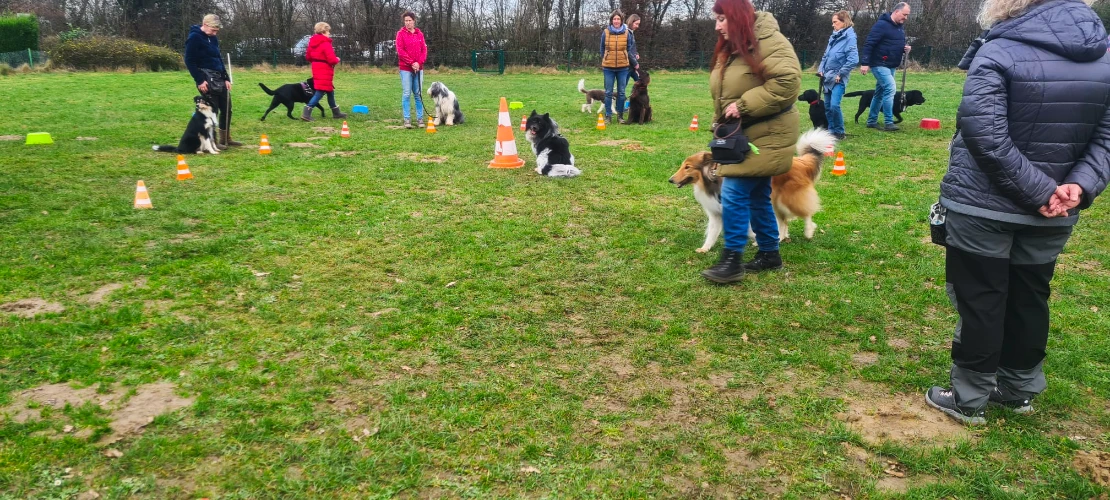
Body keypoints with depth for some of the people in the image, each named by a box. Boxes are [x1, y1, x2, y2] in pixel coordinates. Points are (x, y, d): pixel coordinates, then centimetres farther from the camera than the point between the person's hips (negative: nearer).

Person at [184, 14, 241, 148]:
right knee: (212, 109, -6)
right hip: (206, 78, -8)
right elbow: (189, 61, -13)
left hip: (219, 78, 8)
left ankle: (226, 139, 22)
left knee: (227, 108, 10)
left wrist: (226, 78, 12)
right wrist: (199, 80, -17)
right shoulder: (194, 38, -10)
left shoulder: (213, 39, 13)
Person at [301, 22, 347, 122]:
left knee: (330, 91, 20)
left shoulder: (313, 43, 10)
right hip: (324, 71, -10)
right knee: (320, 92, -9)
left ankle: (336, 112, 32)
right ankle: (306, 113, -15)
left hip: (317, 69, 10)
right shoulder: (326, 44, -17)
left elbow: (308, 57, 16)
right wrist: (337, 60, -1)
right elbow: (332, 59, -22)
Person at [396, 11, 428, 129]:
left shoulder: (420, 34, 10)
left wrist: (419, 63, -8)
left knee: (418, 94, 5)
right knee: (406, 94, -3)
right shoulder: (401, 33, 0)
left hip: (418, 68, 3)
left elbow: (424, 50, 7)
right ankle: (407, 119, 0)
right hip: (405, 68, -3)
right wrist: (411, 63, -13)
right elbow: (400, 51, -8)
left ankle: (420, 119, 9)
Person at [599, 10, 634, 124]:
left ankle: (620, 114, 15)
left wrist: (631, 62, 6)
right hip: (608, 67, 0)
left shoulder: (627, 33, 0)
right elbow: (602, 49, 8)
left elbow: (629, 49, 8)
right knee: (608, 92, 2)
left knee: (621, 92, 6)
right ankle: (608, 115, 9)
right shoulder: (605, 32, -2)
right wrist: (604, 61, 10)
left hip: (623, 67, 1)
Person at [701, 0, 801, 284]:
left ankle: (732, 261, -6)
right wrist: (720, 123, 10)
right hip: (742, 136, 9)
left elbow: (787, 83, -27)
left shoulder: (768, 42, -16)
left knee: (734, 193, -13)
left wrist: (743, 105, -25)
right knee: (757, 197, 14)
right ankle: (770, 253, 26)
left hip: (764, 136, -9)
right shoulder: (729, 49, 13)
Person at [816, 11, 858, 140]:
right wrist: (821, 69, 6)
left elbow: (853, 60, -19)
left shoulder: (849, 37, -11)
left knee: (834, 105, -15)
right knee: (827, 106, 9)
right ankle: (831, 131, 20)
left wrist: (840, 74, -16)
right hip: (827, 76, 7)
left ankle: (839, 132, -1)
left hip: (838, 78, -7)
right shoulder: (833, 37, 11)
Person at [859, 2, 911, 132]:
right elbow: (869, 44, -19)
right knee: (890, 88, -19)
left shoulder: (901, 27, 12)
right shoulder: (882, 25, -15)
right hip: (879, 64, -9)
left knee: (880, 93, 13)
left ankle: (872, 121, 22)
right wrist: (865, 63, -25)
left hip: (891, 66, 9)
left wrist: (905, 48, 1)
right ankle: (889, 122, -17)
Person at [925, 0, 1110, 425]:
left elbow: (986, 137, -23)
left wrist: (1040, 190, -17)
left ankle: (970, 397, 14)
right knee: (1029, 298, 18)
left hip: (983, 207, -5)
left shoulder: (998, 54, -14)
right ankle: (1020, 389, 31)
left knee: (980, 301, 4)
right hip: (1050, 214, 6)